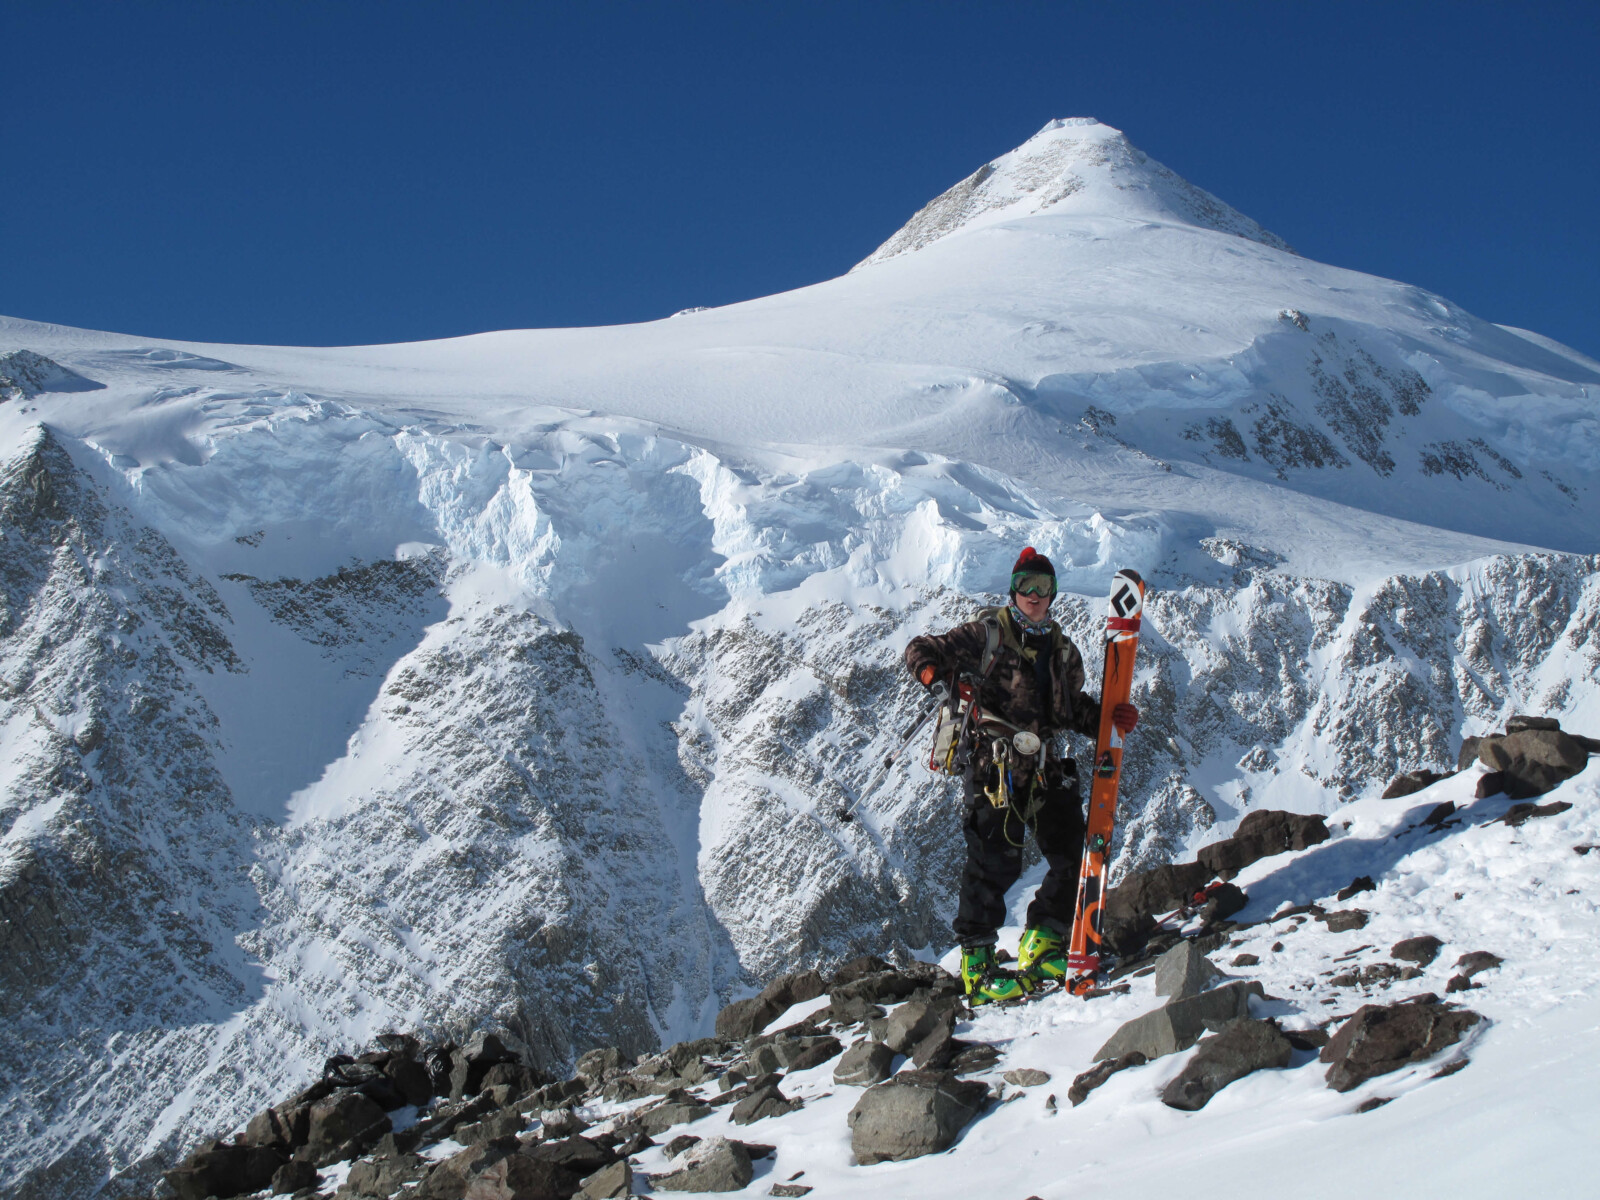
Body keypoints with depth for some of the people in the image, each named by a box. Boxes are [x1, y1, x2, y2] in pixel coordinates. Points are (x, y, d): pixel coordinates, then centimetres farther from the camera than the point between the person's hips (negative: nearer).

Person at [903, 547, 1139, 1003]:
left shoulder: (1061, 649, 22)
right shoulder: (986, 634, 5)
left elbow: (1072, 709, 27)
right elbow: (922, 651, 3)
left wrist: (1110, 718, 8)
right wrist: (938, 672, -20)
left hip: (1046, 767, 6)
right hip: (996, 766, -6)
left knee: (1075, 856, 2)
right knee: (996, 859, -14)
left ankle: (1041, 947, 18)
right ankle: (976, 962, -5)